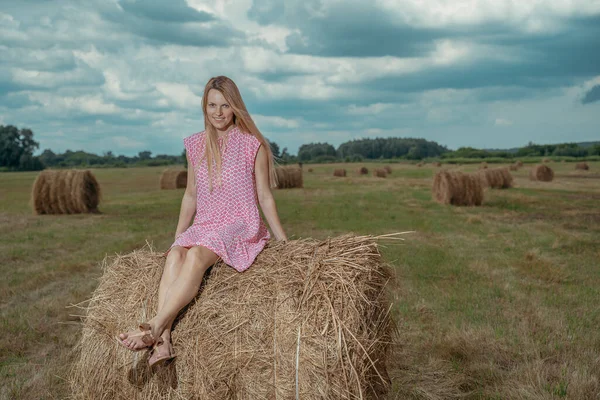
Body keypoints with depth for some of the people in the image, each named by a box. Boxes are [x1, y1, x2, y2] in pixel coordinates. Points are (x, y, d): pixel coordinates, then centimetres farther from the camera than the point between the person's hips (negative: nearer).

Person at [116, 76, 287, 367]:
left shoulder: (253, 145, -1)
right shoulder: (195, 145, 11)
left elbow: (264, 196, 3)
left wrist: (284, 243, 2)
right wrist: (177, 237, 16)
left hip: (241, 226, -4)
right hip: (203, 226, 4)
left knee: (196, 255, -34)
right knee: (174, 255, -29)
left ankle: (154, 328, -39)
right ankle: (163, 342, -43)